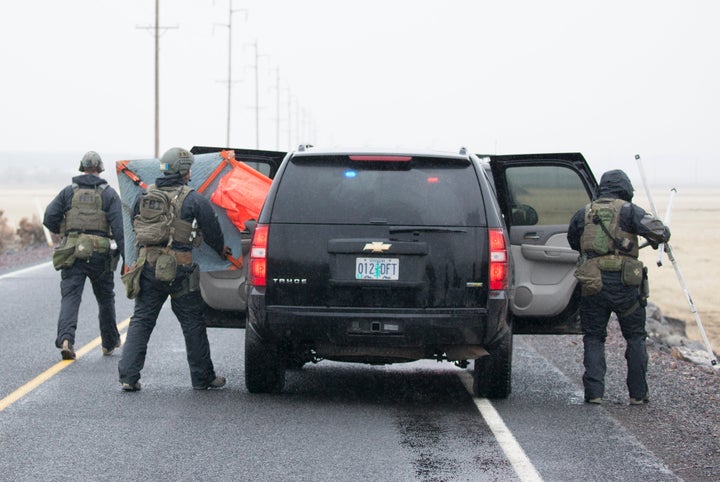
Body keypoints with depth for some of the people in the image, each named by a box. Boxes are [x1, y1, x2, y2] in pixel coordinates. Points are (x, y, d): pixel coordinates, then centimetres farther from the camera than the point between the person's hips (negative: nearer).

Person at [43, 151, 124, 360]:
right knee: (106, 298, 16)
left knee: (70, 297, -4)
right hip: (100, 254, 0)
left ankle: (66, 338, -26)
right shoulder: (109, 194, 2)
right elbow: (118, 226, -7)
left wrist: (63, 231, 20)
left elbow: (49, 218, 0)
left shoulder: (69, 192, 6)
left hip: (72, 254, 0)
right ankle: (109, 342, 28)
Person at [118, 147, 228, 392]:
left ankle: (128, 376, -1)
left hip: (148, 267, 4)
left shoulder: (145, 196, 8)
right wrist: (222, 250, 21)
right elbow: (212, 230, 1)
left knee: (141, 320, 9)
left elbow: (134, 226, 18)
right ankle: (202, 377, 17)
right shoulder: (193, 199, -6)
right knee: (193, 323, 9)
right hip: (179, 268, -4)